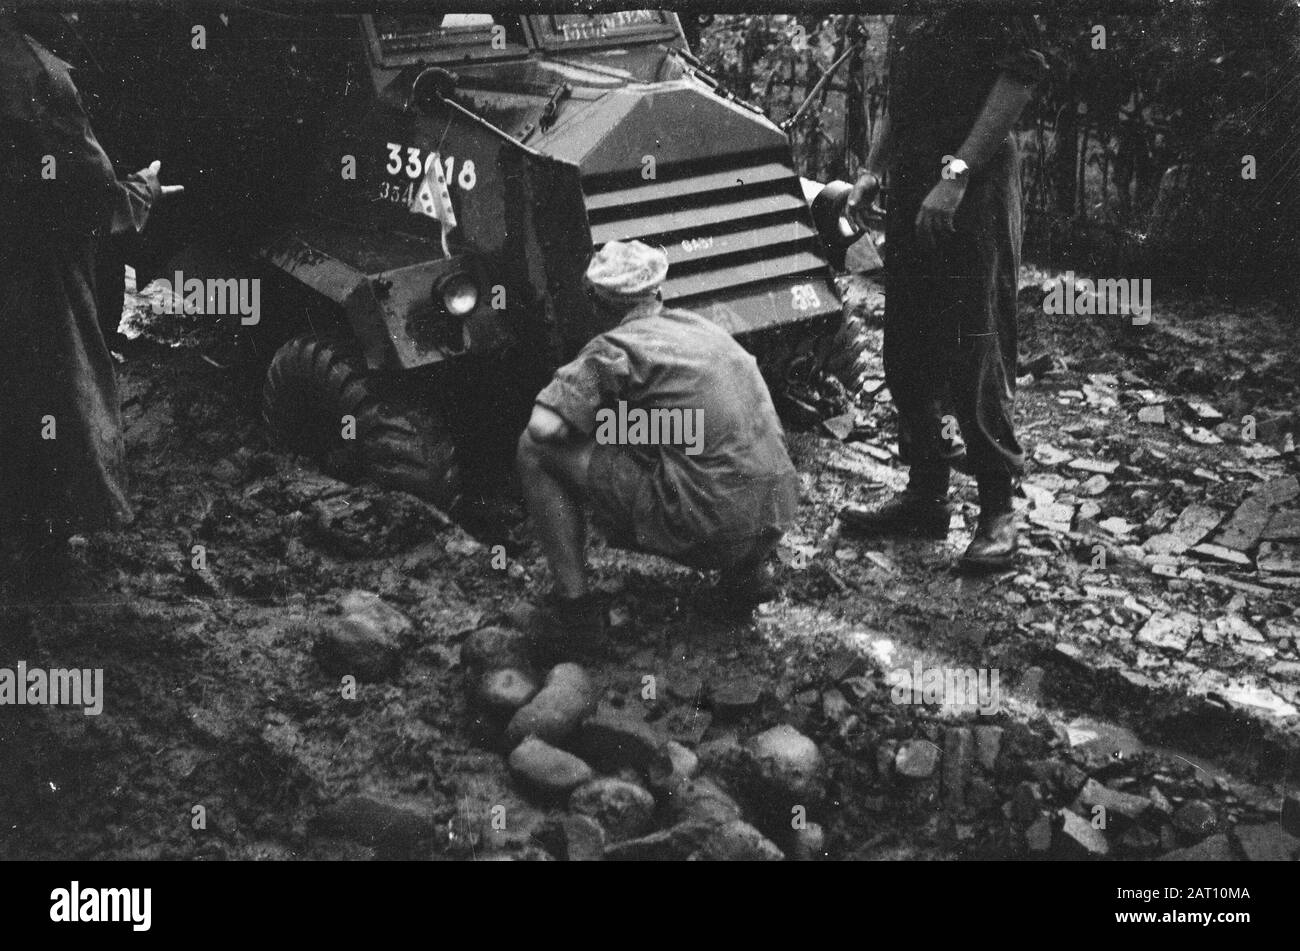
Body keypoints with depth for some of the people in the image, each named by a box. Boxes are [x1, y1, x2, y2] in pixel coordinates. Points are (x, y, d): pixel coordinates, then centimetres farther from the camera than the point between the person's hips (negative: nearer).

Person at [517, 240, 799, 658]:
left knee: (537, 449, 0)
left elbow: (544, 426, -13)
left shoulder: (618, 347, -4)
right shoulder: (703, 327, 17)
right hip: (776, 519, 7)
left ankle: (575, 608, 4)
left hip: (710, 528, -7)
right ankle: (749, 569, 20)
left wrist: (593, 423, 11)